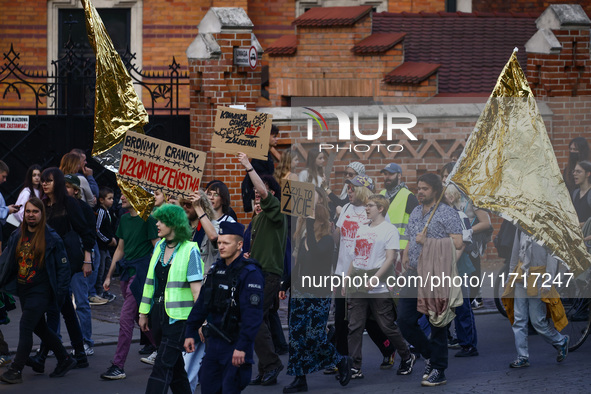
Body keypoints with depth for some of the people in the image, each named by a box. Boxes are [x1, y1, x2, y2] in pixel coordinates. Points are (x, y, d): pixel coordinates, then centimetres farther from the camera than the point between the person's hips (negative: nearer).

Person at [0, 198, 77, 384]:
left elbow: (63, 265, -5)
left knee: (25, 327, -12)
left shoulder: (51, 238, -8)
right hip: (22, 289, 7)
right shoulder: (17, 236, 7)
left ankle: (16, 370, -10)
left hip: (40, 290, -7)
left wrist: (61, 291, -11)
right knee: (40, 328, 14)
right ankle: (65, 359, 29)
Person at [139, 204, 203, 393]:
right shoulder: (160, 246, 10)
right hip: (158, 312, 7)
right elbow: (150, 281, 17)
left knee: (163, 366, -10)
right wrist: (144, 313, 17)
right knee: (175, 365, 13)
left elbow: (196, 288, -12)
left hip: (178, 316, -7)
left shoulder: (190, 250, -10)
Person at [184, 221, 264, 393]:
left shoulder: (250, 273, -14)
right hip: (213, 341, 8)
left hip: (236, 341, -8)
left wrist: (242, 347, -25)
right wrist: (190, 332, 15)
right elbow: (202, 303, 19)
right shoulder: (216, 269, 11)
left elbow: (252, 315, -20)